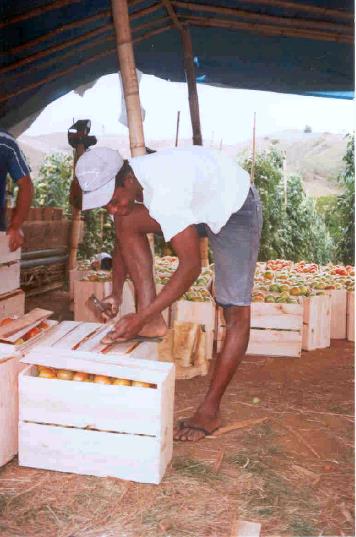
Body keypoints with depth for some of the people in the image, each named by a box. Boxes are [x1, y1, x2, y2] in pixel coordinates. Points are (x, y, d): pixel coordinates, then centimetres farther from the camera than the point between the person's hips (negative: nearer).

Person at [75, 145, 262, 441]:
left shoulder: (164, 188, -40)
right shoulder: (120, 184, -14)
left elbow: (191, 265, -39)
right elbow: (122, 240, 4)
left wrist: (141, 318, -39)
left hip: (235, 205, -7)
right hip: (199, 201, 7)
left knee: (237, 314, -12)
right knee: (127, 222, -16)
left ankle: (210, 411, -3)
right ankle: (154, 322, -13)